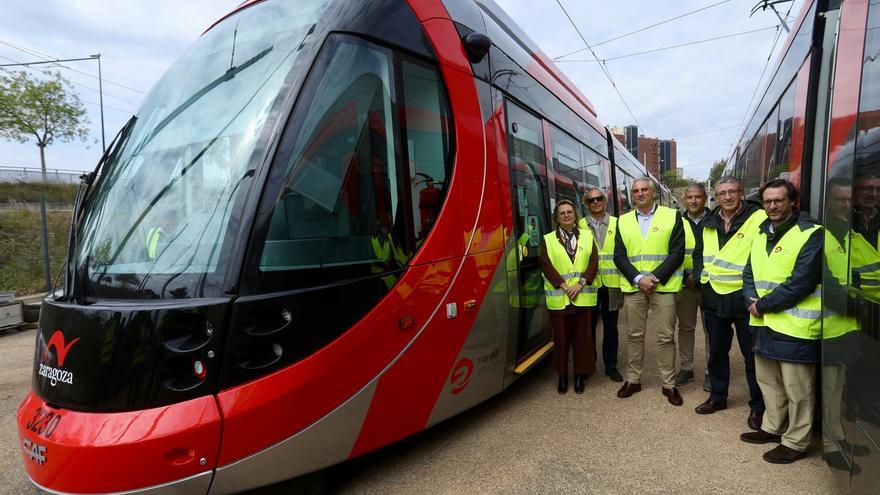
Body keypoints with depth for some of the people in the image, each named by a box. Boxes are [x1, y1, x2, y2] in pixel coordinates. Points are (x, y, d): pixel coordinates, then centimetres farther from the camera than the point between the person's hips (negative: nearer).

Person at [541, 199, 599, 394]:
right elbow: (547, 266, -4)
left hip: (583, 296, 1)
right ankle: (562, 376, 16)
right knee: (561, 337, 4)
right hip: (558, 297, -1)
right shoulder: (548, 239, 5)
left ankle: (580, 375, 17)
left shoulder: (587, 236, 9)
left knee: (582, 336, 5)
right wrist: (564, 286, -13)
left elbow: (594, 262, 1)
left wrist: (580, 284, -11)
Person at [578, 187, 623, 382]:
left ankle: (611, 365, 22)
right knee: (589, 325, 8)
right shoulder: (580, 225, 2)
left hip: (611, 283, 1)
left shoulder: (616, 224, 4)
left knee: (611, 326, 9)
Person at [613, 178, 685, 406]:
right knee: (634, 335, 9)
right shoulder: (623, 221, 9)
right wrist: (638, 279, -11)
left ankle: (668, 384, 16)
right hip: (633, 286, 2)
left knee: (666, 337, 3)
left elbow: (677, 253, -4)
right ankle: (633, 379, 21)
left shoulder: (672, 216, 2)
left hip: (663, 286, -2)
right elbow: (619, 256, 3)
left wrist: (656, 278, -14)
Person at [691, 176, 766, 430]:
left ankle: (758, 407, 21)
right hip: (714, 296, 6)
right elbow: (699, 254, 22)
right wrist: (701, 276, 8)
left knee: (752, 354, 5)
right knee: (717, 351, 17)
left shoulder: (758, 218, -9)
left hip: (744, 297, -5)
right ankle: (717, 397, 33)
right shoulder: (709, 224, 10)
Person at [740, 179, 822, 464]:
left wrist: (763, 305, -14)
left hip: (795, 326, -8)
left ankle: (795, 442, 19)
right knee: (767, 380, 20)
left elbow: (799, 283, -20)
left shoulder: (810, 234, -12)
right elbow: (749, 273, 14)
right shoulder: (761, 234, 12)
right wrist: (752, 300, -5)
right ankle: (773, 428, 37)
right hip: (764, 323, 8)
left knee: (796, 388, 4)